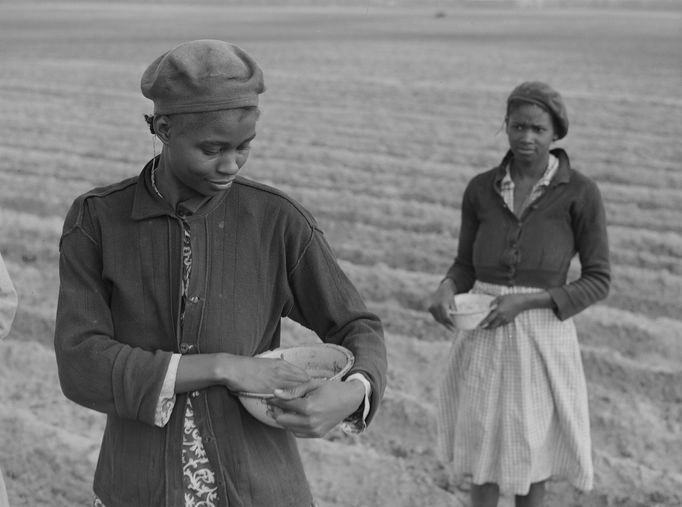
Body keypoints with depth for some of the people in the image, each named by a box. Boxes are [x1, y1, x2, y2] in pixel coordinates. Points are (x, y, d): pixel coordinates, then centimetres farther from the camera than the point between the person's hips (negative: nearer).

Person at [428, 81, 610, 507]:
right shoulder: (481, 190, 0)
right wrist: (445, 291, -15)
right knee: (483, 445, 12)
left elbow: (598, 282, -7)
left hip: (542, 334, -3)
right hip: (484, 335, 3)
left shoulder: (582, 192, -10)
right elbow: (466, 267, 9)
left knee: (530, 451, 11)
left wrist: (524, 300, -18)